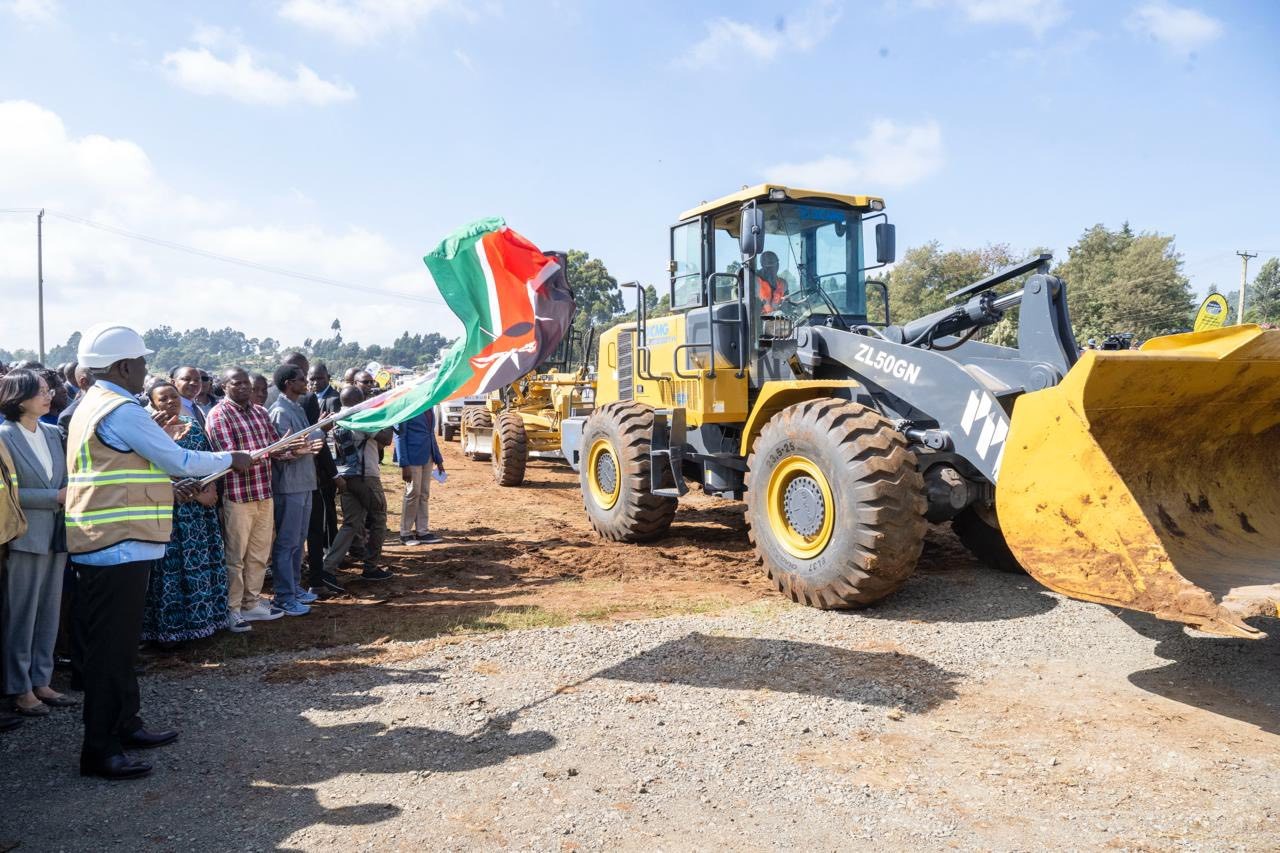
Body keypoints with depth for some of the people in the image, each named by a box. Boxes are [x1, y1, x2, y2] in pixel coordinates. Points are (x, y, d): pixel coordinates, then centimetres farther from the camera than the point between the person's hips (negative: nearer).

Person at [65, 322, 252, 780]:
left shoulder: (94, 406, 16)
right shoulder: (122, 411, -17)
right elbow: (180, 460, -15)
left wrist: (171, 488, 18)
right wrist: (231, 459, -1)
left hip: (112, 545, 10)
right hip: (118, 548, -10)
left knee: (120, 640, 18)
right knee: (110, 646, -3)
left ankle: (125, 724, 29)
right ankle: (100, 749, 5)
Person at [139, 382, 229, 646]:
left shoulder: (194, 426, 10)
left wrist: (211, 488, -6)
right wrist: (196, 495, -16)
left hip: (202, 509, 5)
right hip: (171, 511, -5)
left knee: (204, 563, 7)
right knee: (172, 567, -2)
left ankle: (200, 619, 19)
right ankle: (169, 628, 8)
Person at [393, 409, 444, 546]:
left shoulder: (428, 407, 9)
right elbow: (399, 436, -13)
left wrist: (438, 459, 14)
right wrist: (404, 464, -18)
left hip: (428, 457, 7)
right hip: (413, 457, -7)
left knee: (424, 494, 10)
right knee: (413, 493, -1)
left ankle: (422, 531, 17)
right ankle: (405, 534, 11)